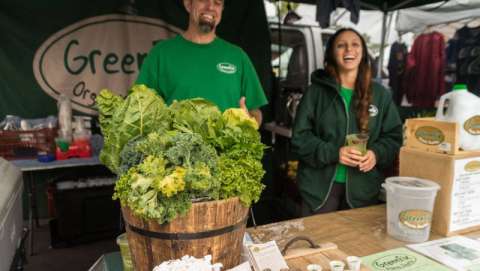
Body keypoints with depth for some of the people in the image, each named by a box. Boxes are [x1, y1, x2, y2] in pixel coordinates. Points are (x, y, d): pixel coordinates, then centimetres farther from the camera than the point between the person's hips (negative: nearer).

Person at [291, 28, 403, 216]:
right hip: (320, 186, -2)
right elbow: (300, 137, -5)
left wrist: (377, 154, -13)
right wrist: (333, 153, -19)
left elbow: (394, 136, 7)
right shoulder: (316, 91, -2)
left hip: (363, 188, 2)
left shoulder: (380, 94, 6)